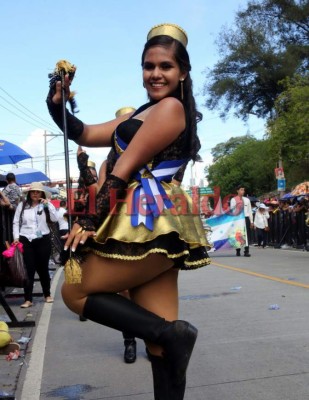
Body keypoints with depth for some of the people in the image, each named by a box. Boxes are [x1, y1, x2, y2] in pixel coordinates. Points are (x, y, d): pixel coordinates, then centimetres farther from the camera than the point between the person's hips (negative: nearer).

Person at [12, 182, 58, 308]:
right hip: (26, 240, 0)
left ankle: (47, 294, 27)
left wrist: (48, 204, -12)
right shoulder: (22, 205, 5)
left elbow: (55, 219, -8)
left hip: (43, 240, 0)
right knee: (29, 269, 0)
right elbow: (16, 222, 6)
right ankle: (28, 299, 3)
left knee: (43, 268, 10)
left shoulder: (45, 205, 3)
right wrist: (16, 237, -3)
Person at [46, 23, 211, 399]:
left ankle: (170, 331, -7)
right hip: (154, 225, 9)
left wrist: (89, 221, -9)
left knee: (74, 292, 3)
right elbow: (86, 135, 21)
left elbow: (124, 169, -9)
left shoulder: (171, 107, -5)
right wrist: (57, 102, 6)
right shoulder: (142, 114, 24)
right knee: (159, 334, 7)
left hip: (151, 222, -9)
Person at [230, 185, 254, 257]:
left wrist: (251, 221, 10)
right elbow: (231, 209, 1)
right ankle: (238, 251, 12)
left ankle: (246, 251, -2)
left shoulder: (247, 200, 13)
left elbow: (250, 211, 13)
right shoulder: (233, 199, 3)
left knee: (247, 235, -3)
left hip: (246, 218, 2)